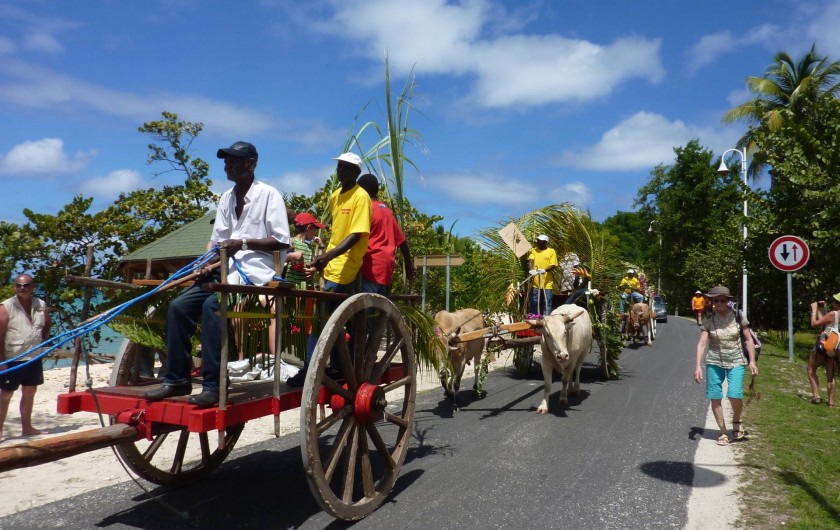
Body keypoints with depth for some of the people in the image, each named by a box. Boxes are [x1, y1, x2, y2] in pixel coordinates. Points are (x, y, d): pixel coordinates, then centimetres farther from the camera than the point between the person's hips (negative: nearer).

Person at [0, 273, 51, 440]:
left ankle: (27, 427, 26)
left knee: (29, 393, 14)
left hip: (34, 358, 5)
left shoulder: (41, 305, 3)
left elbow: (47, 324, 22)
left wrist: (44, 338, 7)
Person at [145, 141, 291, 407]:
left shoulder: (269, 195, -5)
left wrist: (243, 243, -17)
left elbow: (282, 241, -10)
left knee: (212, 305, -30)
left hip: (255, 270, -7)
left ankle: (213, 385, -24)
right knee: (178, 305, -8)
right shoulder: (226, 197, 17)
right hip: (227, 268, 8)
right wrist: (209, 263, -4)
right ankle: (177, 379, -1)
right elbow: (218, 240, 16)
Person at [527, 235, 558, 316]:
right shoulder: (533, 250, 10)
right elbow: (530, 261, -5)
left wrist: (545, 270, -25)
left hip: (547, 283, -2)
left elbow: (553, 265, -5)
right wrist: (531, 269, -27)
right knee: (533, 303, 4)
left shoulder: (551, 251, 3)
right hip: (535, 282, 2)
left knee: (547, 304, 0)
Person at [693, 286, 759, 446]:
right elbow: (702, 343, -9)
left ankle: (736, 422, 16)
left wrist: (752, 361, -3)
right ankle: (723, 432, 16)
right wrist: (698, 366, -16)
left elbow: (748, 340, 2)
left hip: (736, 362, -1)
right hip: (714, 362, 1)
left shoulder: (738, 317, -4)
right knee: (715, 398, -1)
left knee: (735, 395, -16)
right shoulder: (708, 320, -5)